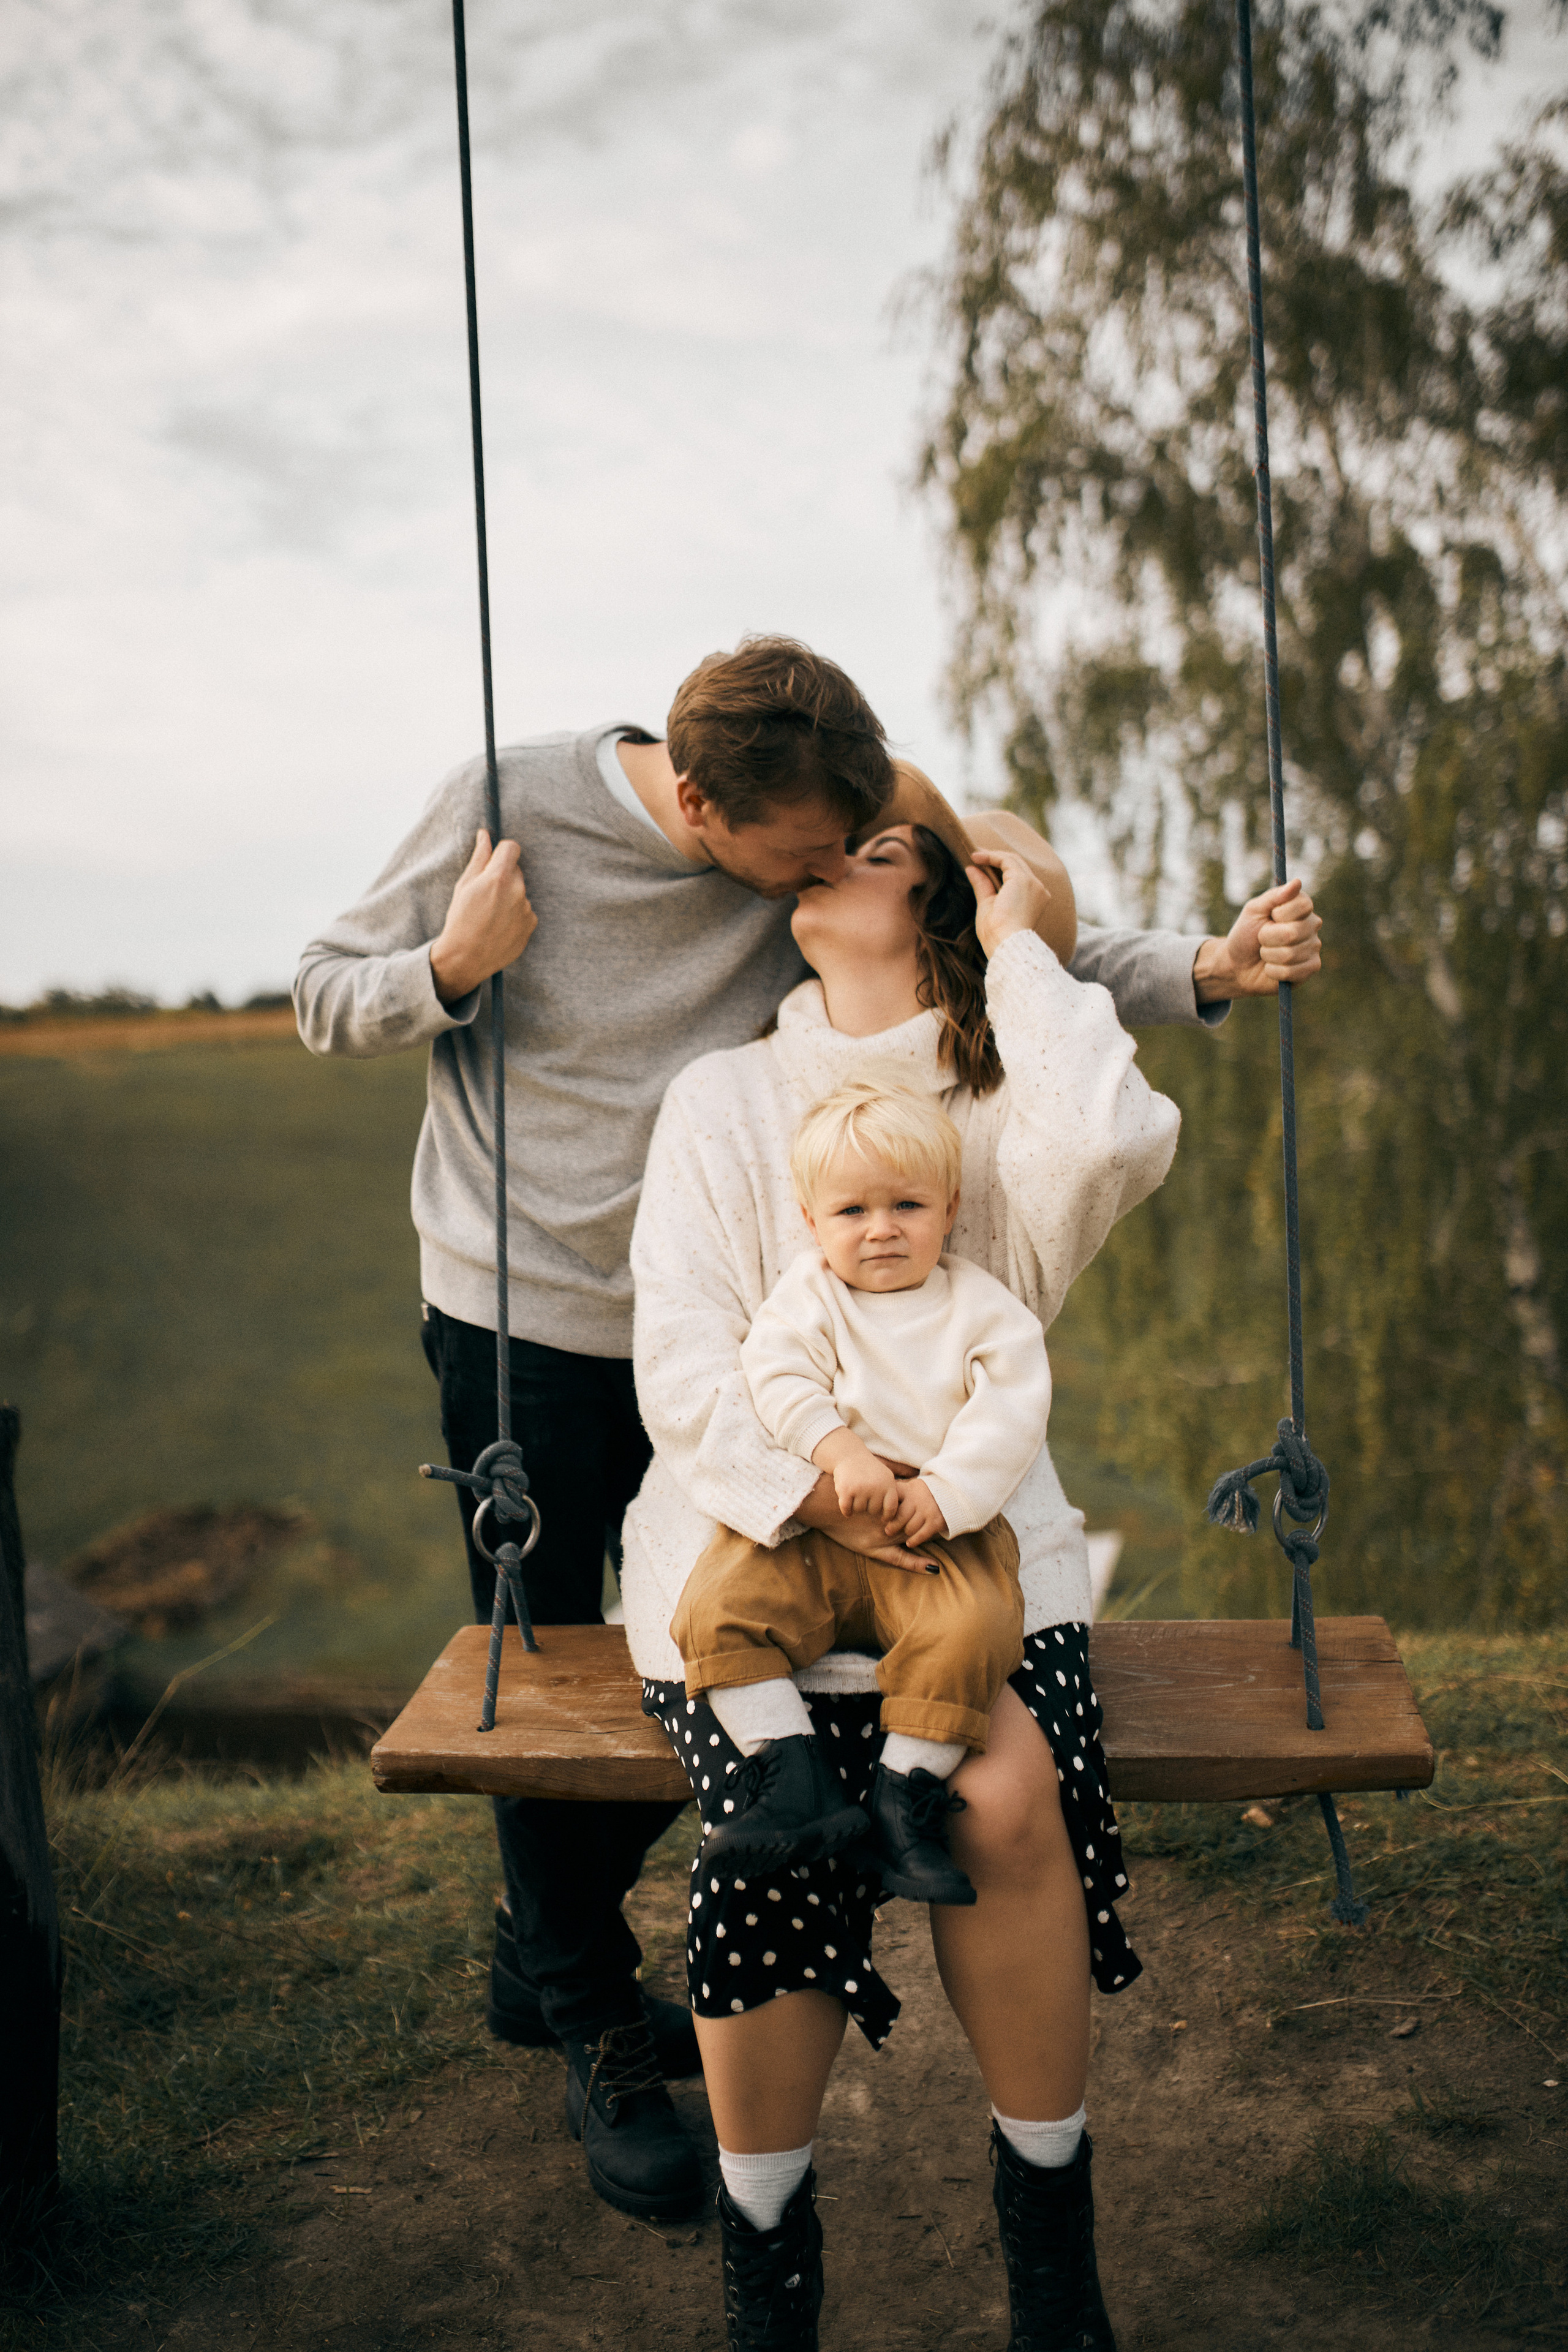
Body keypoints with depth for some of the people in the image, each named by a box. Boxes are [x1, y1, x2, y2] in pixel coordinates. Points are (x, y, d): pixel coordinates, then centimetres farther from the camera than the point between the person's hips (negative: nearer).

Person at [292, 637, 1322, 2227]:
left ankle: (536, 1959, 40)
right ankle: (594, 2035, 30)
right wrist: (452, 967, -27)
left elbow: (1034, 946, -8)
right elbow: (326, 1000, -6)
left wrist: (1210, 968, -24)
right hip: (518, 1321, -3)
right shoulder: (508, 803, -17)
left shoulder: (834, 860, -10)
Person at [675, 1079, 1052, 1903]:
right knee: (718, 1605, -21)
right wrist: (842, 1452, -23)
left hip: (944, 1531, -1)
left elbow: (1011, 1411, -2)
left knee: (973, 1625, -29)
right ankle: (792, 1778, -20)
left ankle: (907, 1802, -16)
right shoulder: (806, 1295, 10)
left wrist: (944, 1493, -17)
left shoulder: (981, 1306, 9)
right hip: (808, 1531, 1)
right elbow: (778, 1378, -7)